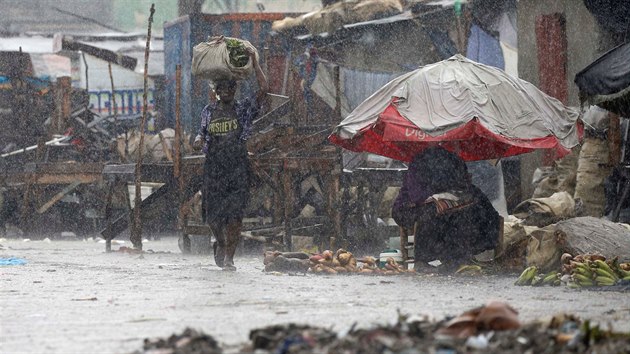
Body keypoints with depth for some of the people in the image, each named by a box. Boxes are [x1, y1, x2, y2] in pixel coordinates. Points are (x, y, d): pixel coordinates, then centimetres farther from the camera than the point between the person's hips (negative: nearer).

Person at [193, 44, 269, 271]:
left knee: (234, 214, -10)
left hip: (238, 167, -2)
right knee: (212, 213, 2)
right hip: (214, 165, 2)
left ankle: (229, 257, -5)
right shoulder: (208, 111, 12)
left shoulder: (244, 108, 4)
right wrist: (198, 140, -6)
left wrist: (254, 62, -8)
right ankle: (220, 242, 34)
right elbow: (202, 132, 19)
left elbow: (264, 89, -7)